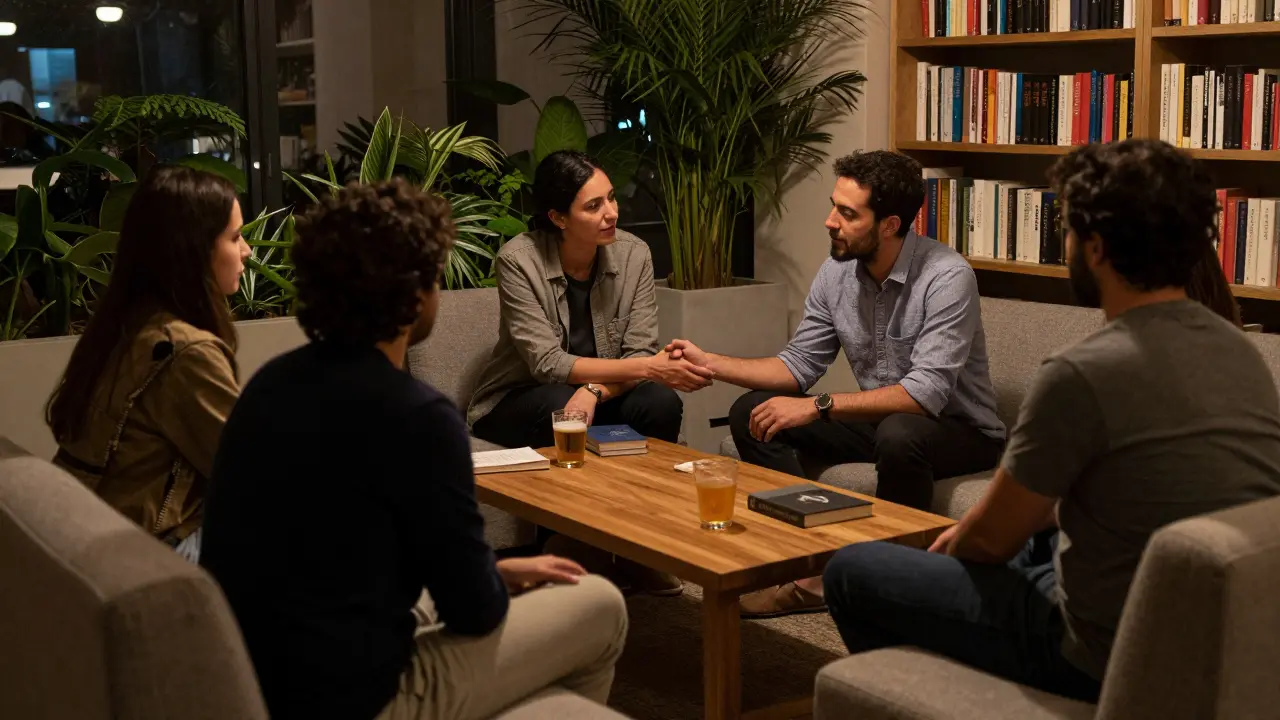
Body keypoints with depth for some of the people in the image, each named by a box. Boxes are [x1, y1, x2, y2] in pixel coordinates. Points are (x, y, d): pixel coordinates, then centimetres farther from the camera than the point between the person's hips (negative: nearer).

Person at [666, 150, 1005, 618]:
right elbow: (800, 364, 4)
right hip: (877, 420, 7)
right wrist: (709, 363, -8)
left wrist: (817, 406, -33)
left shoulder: (946, 277, -24)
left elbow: (926, 392, -32)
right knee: (750, 414, -6)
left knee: (898, 434, -40)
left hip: (961, 430, -7)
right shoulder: (836, 273, -3)